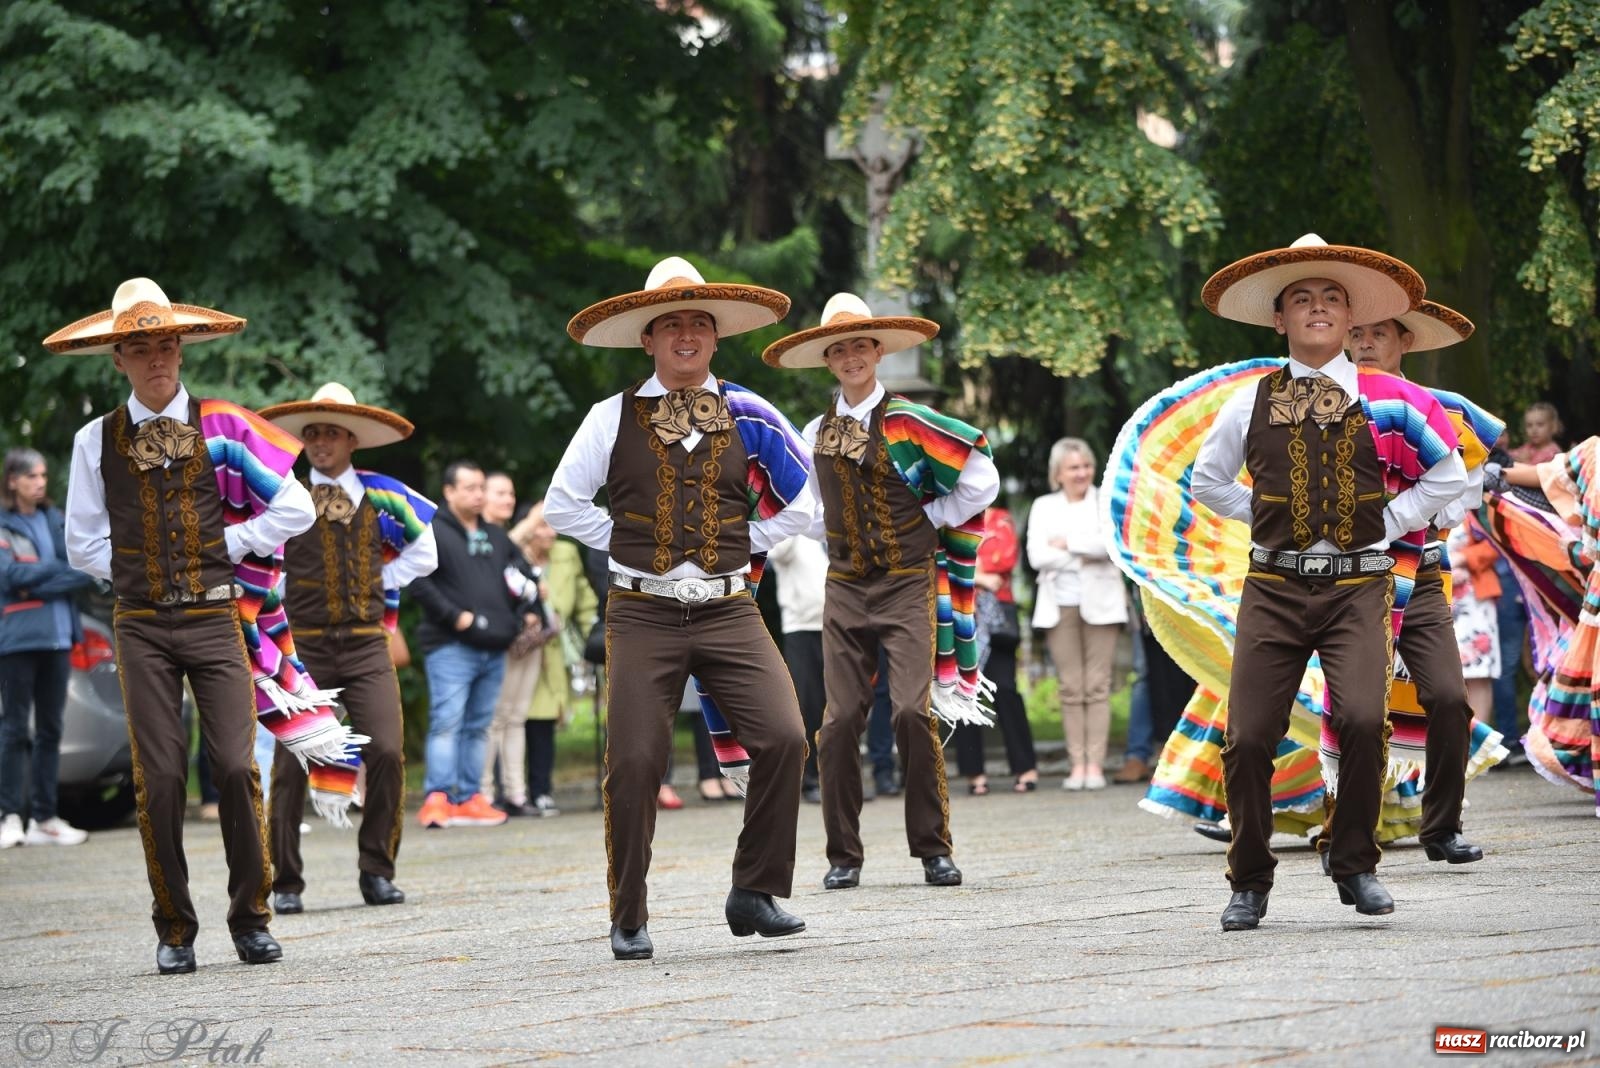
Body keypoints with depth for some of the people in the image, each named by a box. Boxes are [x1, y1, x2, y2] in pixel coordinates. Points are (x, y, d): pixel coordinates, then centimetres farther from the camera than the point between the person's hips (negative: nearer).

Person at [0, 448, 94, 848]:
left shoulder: (56, 521, 14)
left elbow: (84, 570, 7)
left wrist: (36, 579, -9)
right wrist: (63, 569, -9)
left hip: (58, 635, 5)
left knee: (50, 729, 6)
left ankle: (44, 818, 10)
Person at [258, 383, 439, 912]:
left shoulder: (382, 495, 8)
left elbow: (423, 554, 19)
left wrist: (377, 585, 8)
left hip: (366, 644, 1)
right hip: (302, 645, -1)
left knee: (387, 752, -12)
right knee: (291, 762, -4)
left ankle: (377, 872, 1)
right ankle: (285, 882, 5)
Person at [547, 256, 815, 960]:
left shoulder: (747, 417, 7)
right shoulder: (613, 418, 4)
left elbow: (799, 503, 17)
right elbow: (563, 504, 10)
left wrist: (747, 544, 8)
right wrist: (626, 544, 5)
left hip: (728, 611, 1)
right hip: (643, 613, -1)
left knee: (783, 738, -15)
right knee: (633, 763, -5)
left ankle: (755, 893, 0)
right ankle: (629, 921, 9)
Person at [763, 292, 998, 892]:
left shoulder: (910, 422, -3)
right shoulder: (816, 433, 10)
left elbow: (982, 480, -3)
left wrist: (928, 520, 0)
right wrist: (839, 540, 12)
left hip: (908, 586, -4)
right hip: (845, 589, 4)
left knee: (913, 712, -15)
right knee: (841, 719, -3)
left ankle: (933, 848, -5)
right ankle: (843, 855, 5)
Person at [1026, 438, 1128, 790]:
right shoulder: (1043, 507, 12)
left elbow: (1107, 542, -10)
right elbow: (1036, 556, -2)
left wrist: (1067, 543, -5)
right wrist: (1085, 554, -7)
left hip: (1099, 603, -1)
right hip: (1059, 606, 2)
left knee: (1098, 686, -4)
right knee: (1070, 688, 0)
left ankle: (1095, 764, -4)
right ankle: (1077, 764, 1)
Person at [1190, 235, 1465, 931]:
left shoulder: (1385, 400, 5)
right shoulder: (1251, 404, 8)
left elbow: (1448, 475, 16)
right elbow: (1208, 481, 23)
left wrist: (1388, 523, 6)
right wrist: (1265, 517, 10)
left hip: (1358, 586, -1)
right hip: (1273, 587, 2)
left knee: (1362, 719, -23)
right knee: (1249, 737, -5)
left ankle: (1355, 865, -2)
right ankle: (1250, 883, 14)